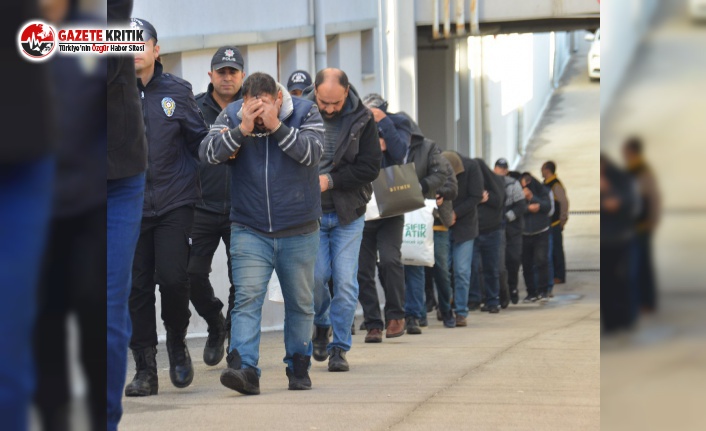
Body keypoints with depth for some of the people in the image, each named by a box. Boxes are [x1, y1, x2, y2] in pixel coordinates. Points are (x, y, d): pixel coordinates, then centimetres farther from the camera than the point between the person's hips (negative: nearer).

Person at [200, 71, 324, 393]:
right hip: (250, 231, 0)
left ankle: (298, 367, 25)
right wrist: (242, 130, -24)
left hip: (298, 232, 0)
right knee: (247, 299, -13)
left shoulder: (305, 113, -4)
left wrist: (276, 126, -26)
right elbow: (208, 153, -13)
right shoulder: (232, 116, -1)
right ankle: (245, 369, -21)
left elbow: (312, 152, -19)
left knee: (300, 303, 11)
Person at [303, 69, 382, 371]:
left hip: (348, 213, 0)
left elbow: (370, 167, -7)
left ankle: (340, 347, 6)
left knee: (345, 281, -4)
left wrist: (330, 181, -16)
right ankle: (321, 324, 24)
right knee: (315, 275, -6)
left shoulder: (362, 120, -5)